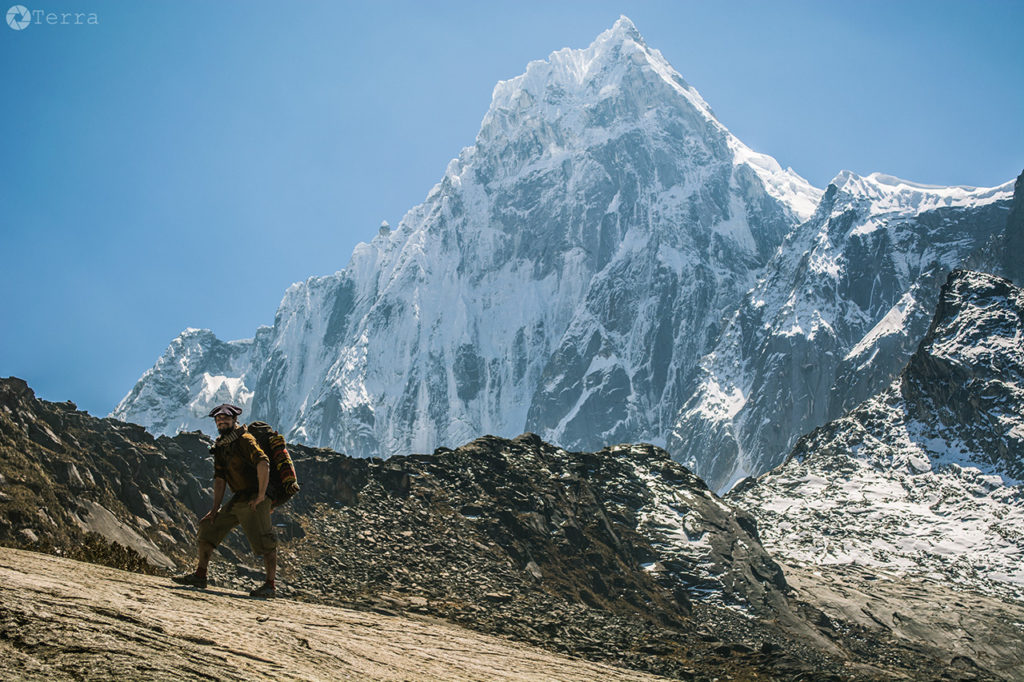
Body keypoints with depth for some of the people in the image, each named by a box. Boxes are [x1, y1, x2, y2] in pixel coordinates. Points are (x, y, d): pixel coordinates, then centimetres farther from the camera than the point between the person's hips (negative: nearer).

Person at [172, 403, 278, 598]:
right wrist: (215, 508, 10)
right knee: (208, 527, 10)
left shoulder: (244, 440, -14)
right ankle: (200, 575, 18)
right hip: (238, 500, 9)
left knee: (264, 542, -10)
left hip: (255, 499, -9)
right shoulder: (221, 447, 12)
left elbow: (263, 463, -28)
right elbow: (219, 479, 15)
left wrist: (261, 496, -26)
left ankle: (269, 585, 0)